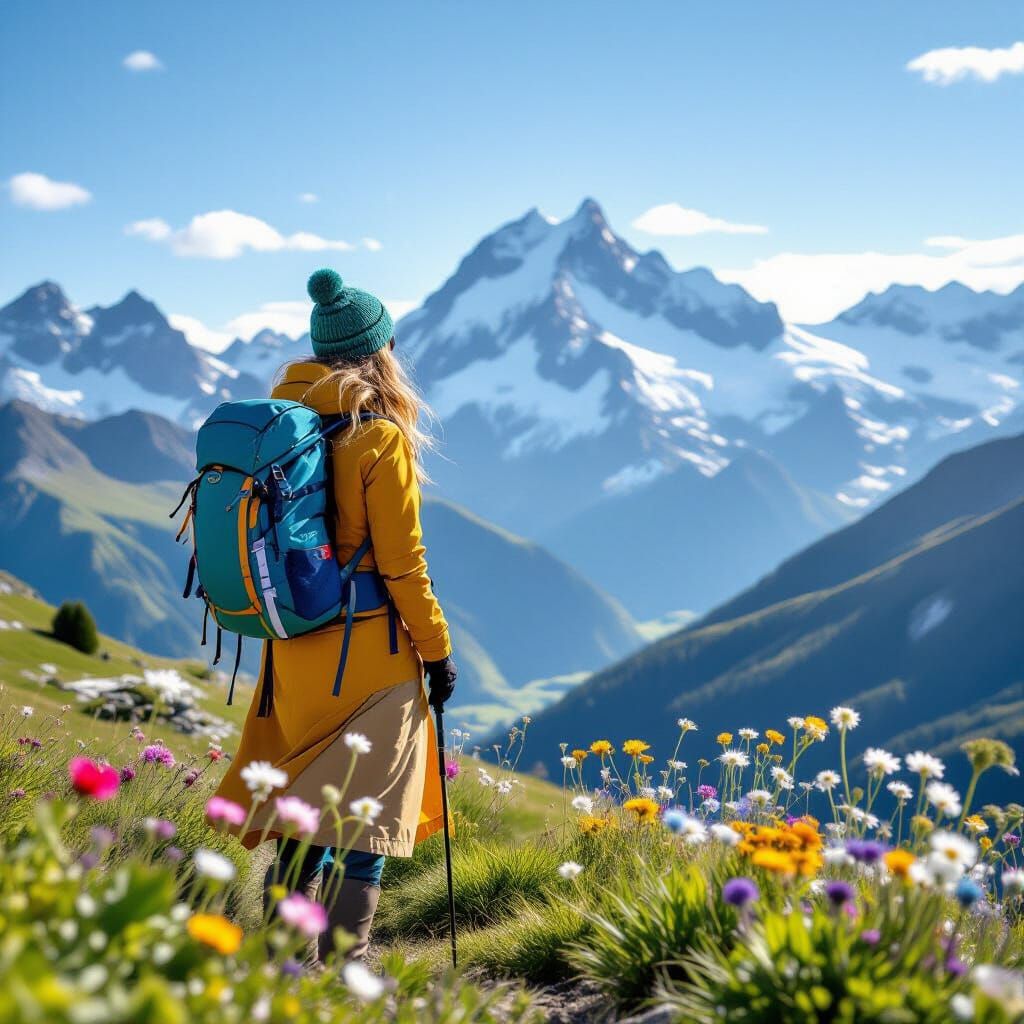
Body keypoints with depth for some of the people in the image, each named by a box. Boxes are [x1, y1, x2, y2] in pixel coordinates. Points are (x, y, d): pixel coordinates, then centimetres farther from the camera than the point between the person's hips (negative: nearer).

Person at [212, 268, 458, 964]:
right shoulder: (381, 437, -13)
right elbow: (401, 561, -13)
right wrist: (438, 649, -2)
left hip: (295, 647, 7)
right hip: (369, 651, -7)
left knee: (310, 807, 18)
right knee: (364, 823, 0)